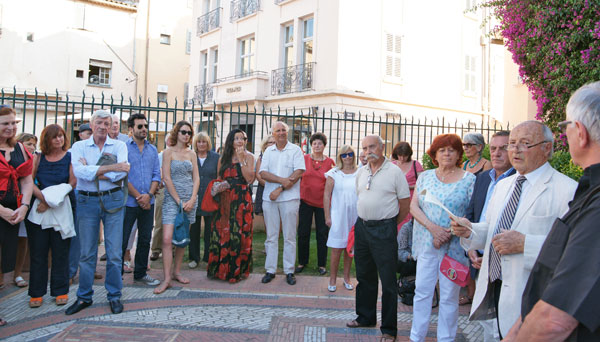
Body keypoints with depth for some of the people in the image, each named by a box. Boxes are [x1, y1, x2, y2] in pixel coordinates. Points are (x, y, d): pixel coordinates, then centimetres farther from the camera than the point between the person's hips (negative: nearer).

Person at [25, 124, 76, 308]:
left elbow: (72, 184, -7)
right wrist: (43, 197, -16)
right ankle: (37, 292, 16)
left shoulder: (70, 157, 0)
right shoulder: (38, 158, 8)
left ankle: (60, 291, 14)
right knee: (38, 251, 5)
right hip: (38, 210, 2)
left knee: (60, 250, 3)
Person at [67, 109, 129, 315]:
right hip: (87, 200, 1)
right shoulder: (79, 147, 7)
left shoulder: (119, 146, 6)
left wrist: (93, 172, -11)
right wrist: (110, 168, -17)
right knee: (87, 252, 7)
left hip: (113, 200, -1)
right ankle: (84, 297, 21)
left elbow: (122, 173, -11)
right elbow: (78, 171, -12)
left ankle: (114, 295, 14)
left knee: (114, 251, 1)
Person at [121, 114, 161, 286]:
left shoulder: (152, 149, 11)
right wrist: (138, 197, -12)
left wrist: (148, 195, -9)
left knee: (145, 239, 11)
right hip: (128, 202, -5)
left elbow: (156, 175, 7)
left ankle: (141, 273, 24)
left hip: (148, 203, 5)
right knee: (122, 240, 1)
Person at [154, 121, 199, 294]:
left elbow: (196, 178, 9)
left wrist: (192, 199, -5)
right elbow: (166, 178, -7)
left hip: (190, 198, 4)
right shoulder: (168, 152, -1)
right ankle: (167, 279, -6)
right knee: (167, 239, -11)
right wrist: (179, 201, -10)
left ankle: (176, 271, 21)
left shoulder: (191, 154, 12)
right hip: (172, 198, -4)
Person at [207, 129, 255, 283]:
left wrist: (241, 160, -12)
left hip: (242, 199, -3)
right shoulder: (223, 158, 14)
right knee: (222, 232, 2)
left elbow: (249, 179, -10)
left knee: (239, 233, -3)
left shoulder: (248, 156, 3)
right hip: (224, 199, 3)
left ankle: (237, 270, 8)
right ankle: (220, 269, 14)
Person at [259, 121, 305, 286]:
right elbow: (263, 173, 1)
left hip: (289, 198, -3)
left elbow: (298, 172, -9)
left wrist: (280, 189, -13)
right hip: (269, 198, 3)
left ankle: (289, 271, 11)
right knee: (271, 236, 7)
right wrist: (282, 180, -16)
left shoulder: (295, 150, 2)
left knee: (289, 237, 2)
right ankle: (270, 270, 15)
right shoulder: (268, 151, 12)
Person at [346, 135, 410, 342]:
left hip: (384, 229, -6)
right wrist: (364, 219, 16)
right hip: (362, 227, 6)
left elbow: (405, 203, -4)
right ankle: (366, 317, 33)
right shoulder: (361, 172, 9)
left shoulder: (394, 172, -8)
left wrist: (391, 224, 3)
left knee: (388, 279, -1)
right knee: (364, 276, 16)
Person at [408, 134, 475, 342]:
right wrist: (432, 227, -13)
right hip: (426, 244, 3)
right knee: (422, 292, 7)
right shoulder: (425, 176, 8)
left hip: (454, 246, -2)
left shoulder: (469, 180, -1)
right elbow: (413, 206, 2)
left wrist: (449, 233, -16)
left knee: (449, 296, 7)